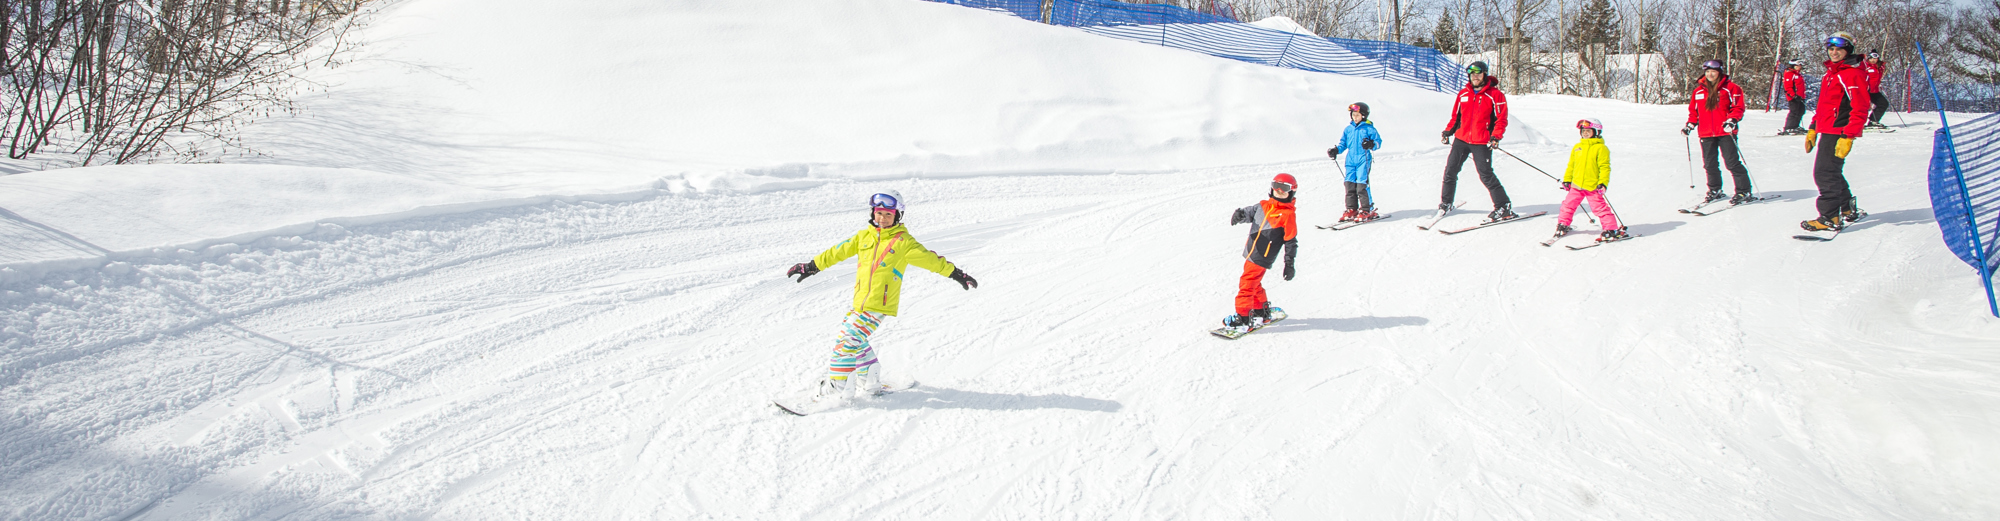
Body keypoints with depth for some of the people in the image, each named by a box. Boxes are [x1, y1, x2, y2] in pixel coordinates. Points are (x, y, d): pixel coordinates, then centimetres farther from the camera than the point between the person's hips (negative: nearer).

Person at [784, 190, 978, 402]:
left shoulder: (903, 242, -3)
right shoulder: (864, 236, 11)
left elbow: (930, 259, 2)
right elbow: (839, 251, 17)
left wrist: (955, 273, 2)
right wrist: (812, 266, 18)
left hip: (879, 305, -6)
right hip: (859, 301, 6)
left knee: (848, 341, -12)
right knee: (855, 341, 14)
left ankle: (834, 389, -5)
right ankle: (870, 382, 31)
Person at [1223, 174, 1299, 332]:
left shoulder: (1288, 215, -9)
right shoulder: (1263, 205, 8)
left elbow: (1291, 241, -6)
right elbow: (1250, 212, 4)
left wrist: (1289, 263, -6)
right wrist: (1240, 215, -22)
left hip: (1262, 258, -7)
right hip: (1250, 254, 7)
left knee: (1247, 285, -8)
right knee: (1254, 284, 20)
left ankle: (1242, 318, -1)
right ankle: (1262, 312, 38)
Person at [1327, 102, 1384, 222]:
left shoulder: (1368, 128, -1)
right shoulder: (1348, 129, 14)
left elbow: (1378, 141, -2)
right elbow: (1343, 144, 21)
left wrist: (1371, 144, -22)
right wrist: (1336, 150, 4)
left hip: (1363, 160, -5)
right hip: (1351, 161, 5)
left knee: (1362, 185, -11)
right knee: (1350, 184, 2)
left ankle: (1366, 211, -3)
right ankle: (1352, 210, 10)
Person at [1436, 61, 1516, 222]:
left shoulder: (1495, 95, -4)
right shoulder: (1463, 94, 10)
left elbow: (1501, 119, -5)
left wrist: (1496, 137, -17)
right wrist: (1448, 131, 9)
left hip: (1481, 142, -5)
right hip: (1461, 139, 5)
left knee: (1486, 175, -7)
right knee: (1450, 171, 5)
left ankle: (1504, 207, 3)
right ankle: (1446, 203, 21)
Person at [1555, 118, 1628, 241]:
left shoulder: (1600, 148, -6)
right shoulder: (1577, 148, 12)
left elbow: (1605, 167, -9)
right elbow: (1571, 165, 19)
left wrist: (1603, 183, -16)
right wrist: (1567, 180, 15)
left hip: (1593, 186, -5)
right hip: (1576, 185, 5)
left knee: (1600, 208, -3)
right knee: (1568, 205, 10)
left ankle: (1612, 229, 4)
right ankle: (1562, 226, 27)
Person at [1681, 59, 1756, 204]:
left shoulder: (1730, 88, -2)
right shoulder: (1699, 90, 10)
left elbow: (1738, 108, -3)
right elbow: (1694, 110, 18)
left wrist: (1732, 120, -19)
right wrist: (1690, 124, 6)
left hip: (1725, 132, -4)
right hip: (1706, 133, 4)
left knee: (1732, 162, -7)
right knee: (1709, 164, 11)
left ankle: (1743, 191, 0)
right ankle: (1715, 190, 27)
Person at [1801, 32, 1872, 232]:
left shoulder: (1853, 74, -11)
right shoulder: (1830, 72, 18)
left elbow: (1860, 109, -17)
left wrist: (1848, 137, -23)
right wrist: (1813, 129, 23)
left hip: (1839, 132, -10)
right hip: (1826, 131, 10)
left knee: (1825, 173, -11)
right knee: (1829, 172, 17)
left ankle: (1830, 218, -7)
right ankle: (1848, 209, 29)